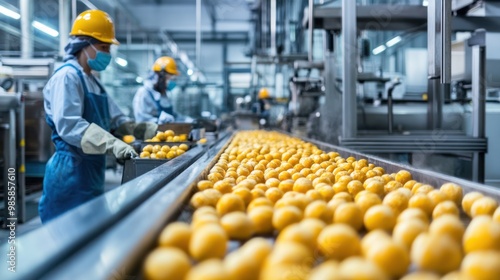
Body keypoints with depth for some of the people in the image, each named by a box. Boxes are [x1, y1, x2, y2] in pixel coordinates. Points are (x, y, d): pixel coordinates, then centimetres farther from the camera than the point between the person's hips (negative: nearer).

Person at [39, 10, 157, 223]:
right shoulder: (67, 77, -13)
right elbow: (68, 125, -26)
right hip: (71, 172, -9)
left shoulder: (93, 82, 16)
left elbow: (115, 120, 15)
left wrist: (153, 131, 3)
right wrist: (113, 144, -36)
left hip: (90, 171, 9)